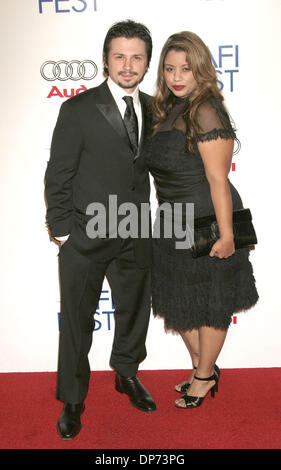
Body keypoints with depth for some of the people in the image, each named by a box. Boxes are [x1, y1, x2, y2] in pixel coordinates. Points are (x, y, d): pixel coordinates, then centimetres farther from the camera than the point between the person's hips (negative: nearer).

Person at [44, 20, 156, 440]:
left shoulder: (153, 109, 6)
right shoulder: (78, 110, -8)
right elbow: (58, 175, -6)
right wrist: (61, 230, -9)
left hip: (136, 237, 5)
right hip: (86, 237, -4)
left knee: (134, 309, 19)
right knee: (77, 321, 8)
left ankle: (127, 374, 46)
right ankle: (72, 401, 28)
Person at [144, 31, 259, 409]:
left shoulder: (207, 111, -18)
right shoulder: (170, 109, 8)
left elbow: (218, 180, -21)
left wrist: (226, 235, -21)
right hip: (174, 225, 9)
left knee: (209, 305, 10)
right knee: (178, 303, 18)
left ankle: (204, 375, 31)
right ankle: (203, 367, 38)